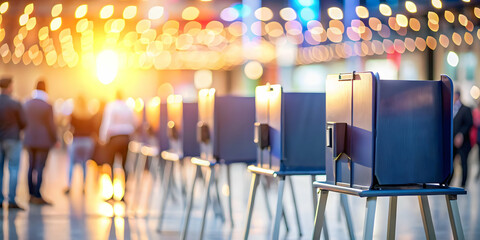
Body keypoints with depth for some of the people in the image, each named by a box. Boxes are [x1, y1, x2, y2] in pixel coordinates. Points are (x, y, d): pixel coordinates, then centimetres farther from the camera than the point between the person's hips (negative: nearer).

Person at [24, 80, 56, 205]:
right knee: (40, 168, -4)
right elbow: (50, 125, -11)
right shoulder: (47, 107, -13)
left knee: (31, 167, 13)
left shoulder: (27, 104, 3)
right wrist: (55, 140, 1)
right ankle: (38, 197, -5)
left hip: (30, 141, 5)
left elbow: (24, 122, 9)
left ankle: (31, 194, 17)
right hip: (43, 141, -5)